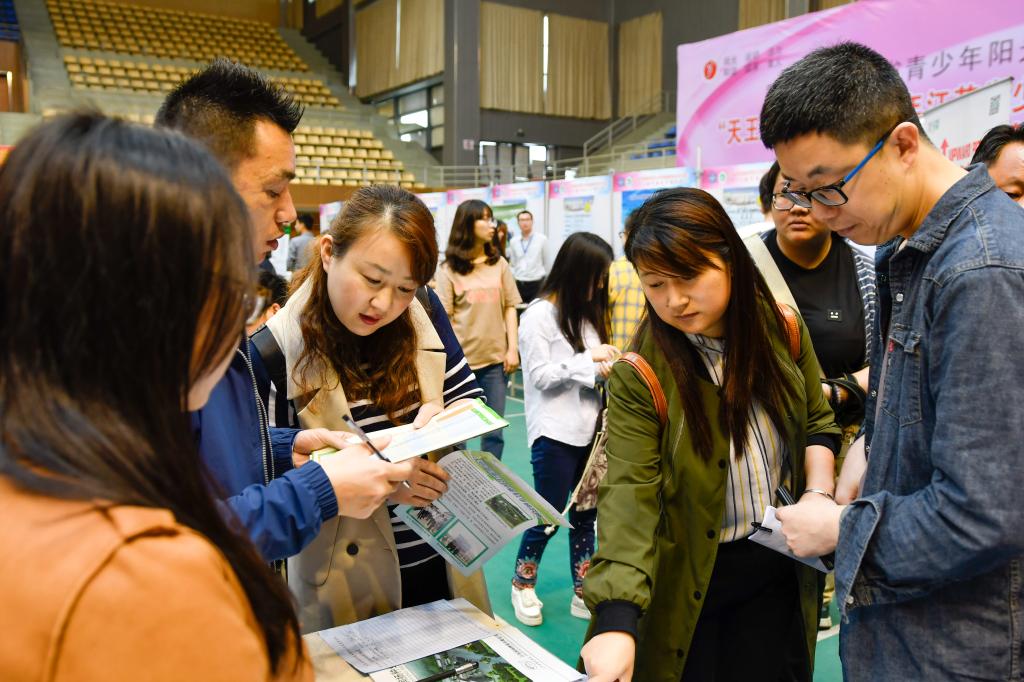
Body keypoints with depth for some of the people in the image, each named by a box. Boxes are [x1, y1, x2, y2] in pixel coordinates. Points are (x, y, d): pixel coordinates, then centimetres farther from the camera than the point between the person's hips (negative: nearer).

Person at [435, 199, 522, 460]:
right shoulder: (448, 269, 0)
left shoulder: (499, 264, 10)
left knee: (494, 430, 6)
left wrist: (512, 349, 2)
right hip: (461, 360, -3)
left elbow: (510, 308, 9)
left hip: (495, 359, 3)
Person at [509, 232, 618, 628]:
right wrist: (588, 359, -16)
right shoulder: (539, 315, -10)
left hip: (589, 428, 7)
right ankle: (522, 584, 26)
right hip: (554, 432, -6)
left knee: (585, 514, 12)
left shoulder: (587, 312, 10)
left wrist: (607, 368, -5)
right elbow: (540, 376, -13)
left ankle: (583, 592, 23)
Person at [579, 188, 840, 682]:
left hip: (782, 572, 4)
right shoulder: (639, 375, -21)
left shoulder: (782, 329, -8)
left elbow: (818, 424, 7)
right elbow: (630, 494, -26)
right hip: (692, 583, -3)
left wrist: (818, 493, -10)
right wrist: (616, 619, -35)